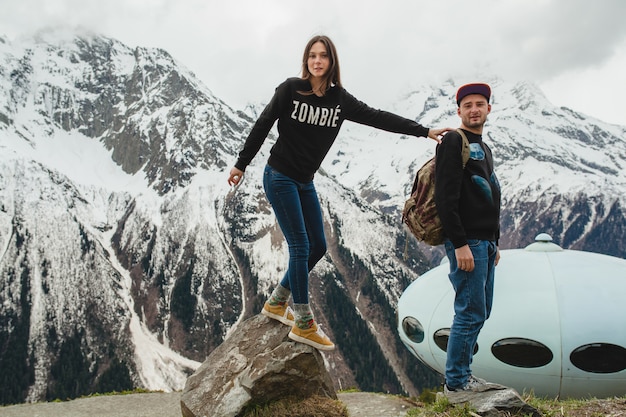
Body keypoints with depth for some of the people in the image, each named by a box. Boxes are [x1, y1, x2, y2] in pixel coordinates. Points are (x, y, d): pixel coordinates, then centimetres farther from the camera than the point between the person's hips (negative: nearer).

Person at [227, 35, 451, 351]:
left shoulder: (340, 99, 2)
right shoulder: (290, 89, -10)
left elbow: (378, 118, -2)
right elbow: (262, 126, -5)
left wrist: (424, 131, -6)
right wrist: (241, 165, -4)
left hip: (305, 183, 6)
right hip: (279, 178, -6)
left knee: (318, 246, 8)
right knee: (300, 247, -9)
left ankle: (276, 303, 25)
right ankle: (303, 324, 1)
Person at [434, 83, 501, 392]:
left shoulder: (483, 148, 20)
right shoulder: (454, 141, -8)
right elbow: (446, 197, -18)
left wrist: (493, 244, 20)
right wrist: (460, 244, -22)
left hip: (485, 242, 9)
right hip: (466, 241, -9)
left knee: (480, 312, 13)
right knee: (470, 312, -6)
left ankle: (462, 373, 23)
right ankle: (456, 383, 4)